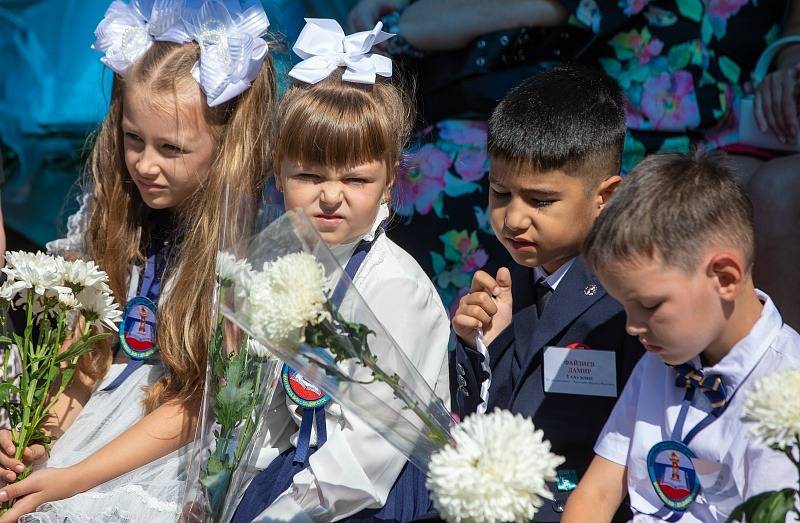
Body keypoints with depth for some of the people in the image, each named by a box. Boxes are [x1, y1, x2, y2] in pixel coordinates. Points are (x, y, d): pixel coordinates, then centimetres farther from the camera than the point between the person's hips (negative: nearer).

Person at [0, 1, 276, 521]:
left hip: (165, 456, -5)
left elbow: (194, 403, -13)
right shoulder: (115, 211, 0)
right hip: (91, 414, 5)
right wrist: (61, 407, -13)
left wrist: (74, 479, -16)